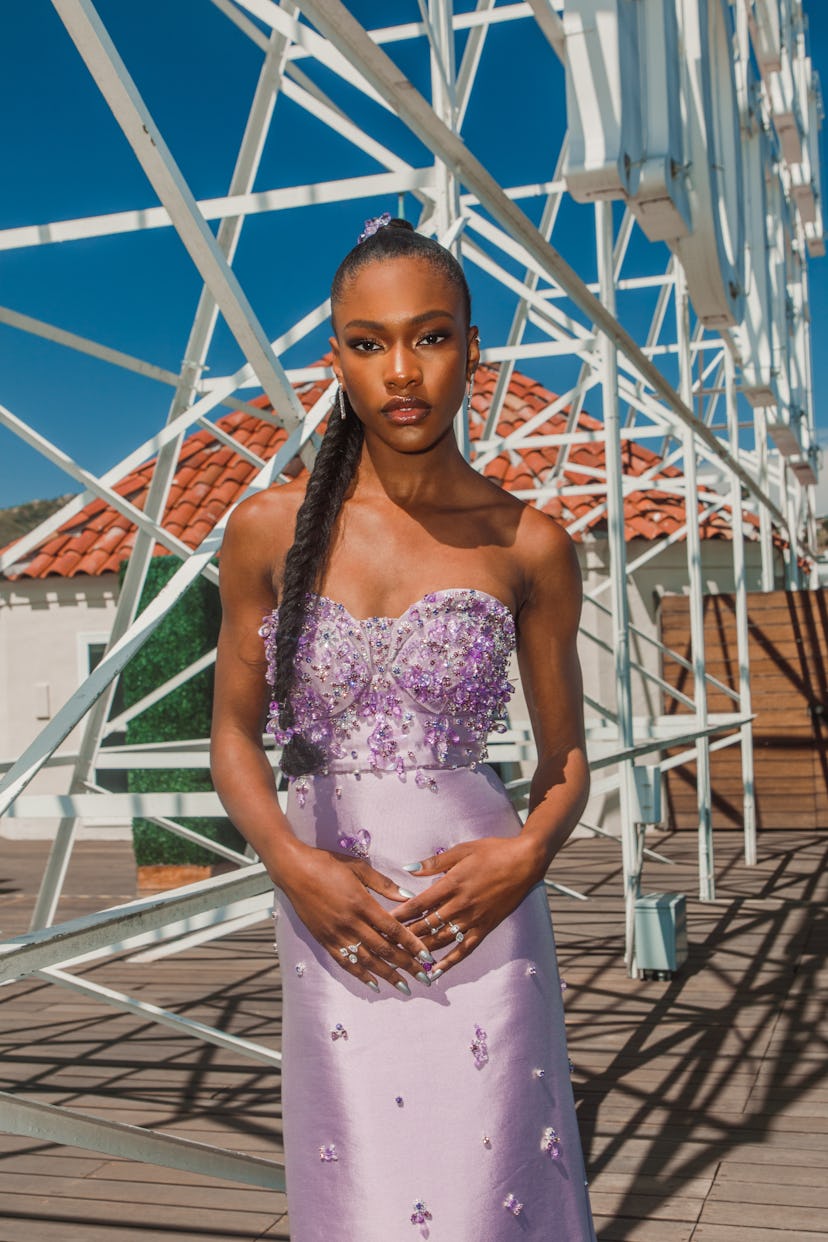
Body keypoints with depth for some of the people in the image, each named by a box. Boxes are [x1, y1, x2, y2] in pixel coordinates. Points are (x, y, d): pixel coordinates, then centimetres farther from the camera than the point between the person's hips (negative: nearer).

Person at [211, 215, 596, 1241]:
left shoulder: (527, 545, -2)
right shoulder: (271, 529, -1)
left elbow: (565, 754, 7)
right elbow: (234, 736, 6)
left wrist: (528, 853, -13)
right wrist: (293, 866, -11)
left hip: (478, 907, 0)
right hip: (330, 911, 1)